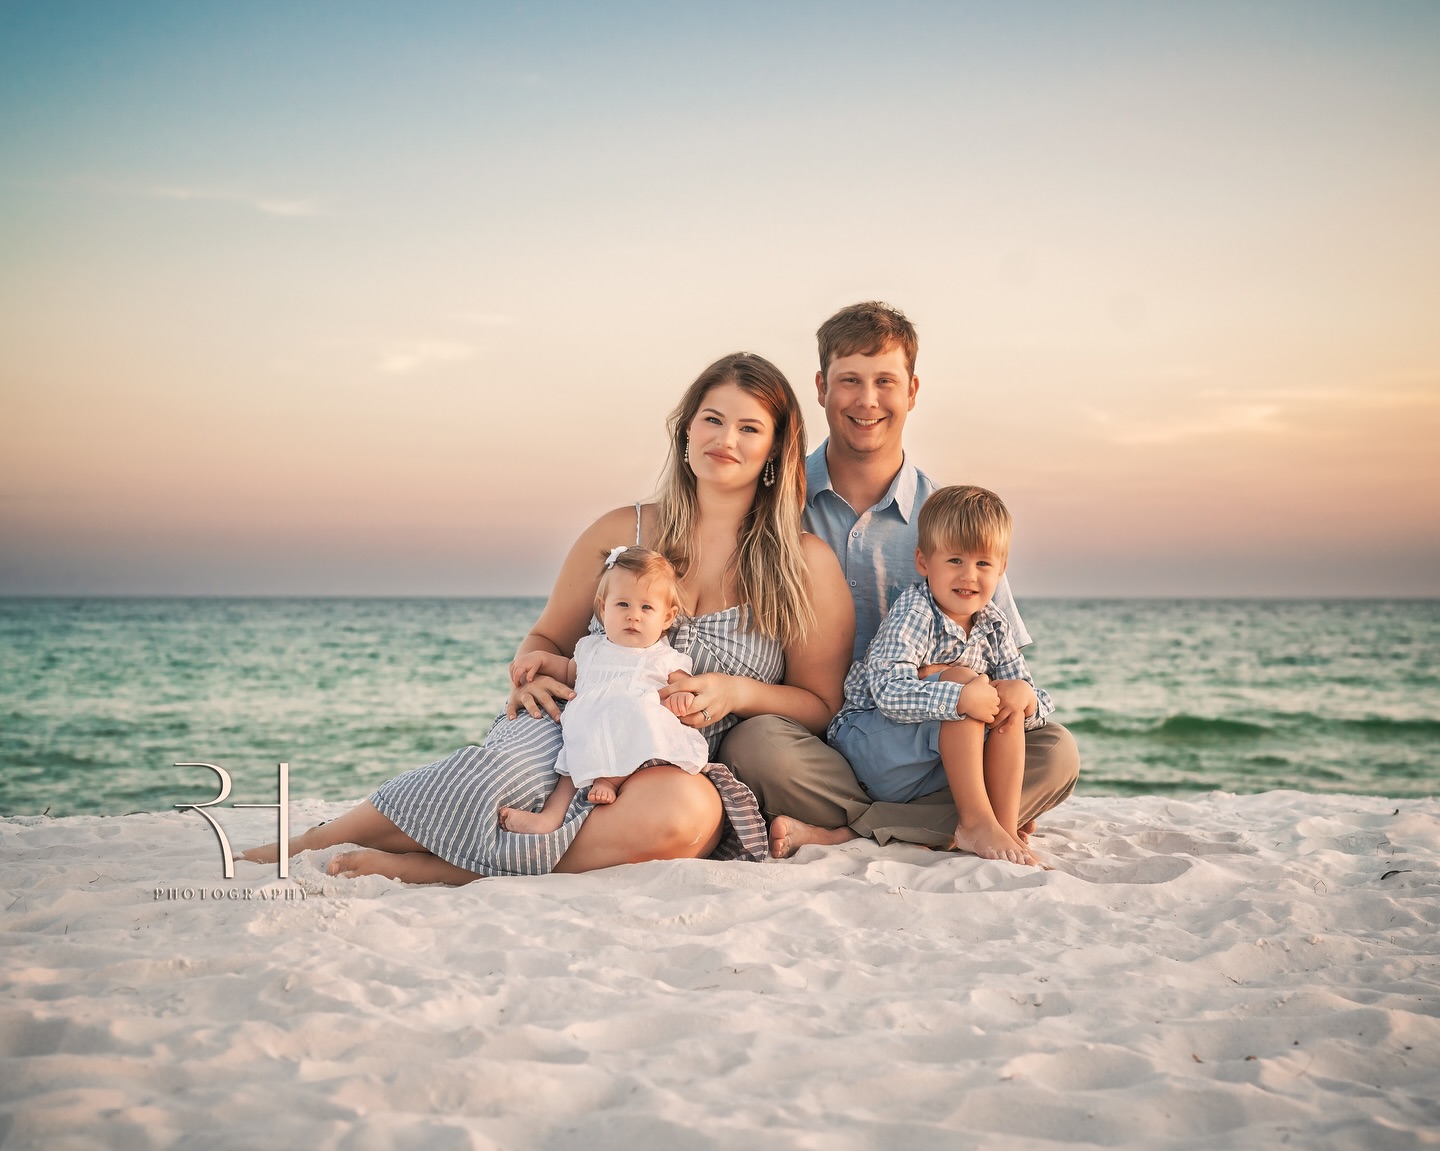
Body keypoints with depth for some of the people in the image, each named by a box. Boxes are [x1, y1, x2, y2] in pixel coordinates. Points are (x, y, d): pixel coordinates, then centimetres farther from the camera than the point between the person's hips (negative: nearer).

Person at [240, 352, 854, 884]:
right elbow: (547, 638, 19)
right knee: (510, 770, -37)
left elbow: (821, 704, 8)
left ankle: (420, 868, -32)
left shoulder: (806, 564, 5)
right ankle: (305, 845, -18)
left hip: (682, 766, 0)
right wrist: (531, 673, -5)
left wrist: (737, 690, -11)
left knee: (685, 810, -40)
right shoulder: (620, 532, 10)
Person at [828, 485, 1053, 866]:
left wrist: (1025, 699, -21)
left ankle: (1006, 828, -18)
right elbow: (888, 691, -33)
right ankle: (975, 823, -26)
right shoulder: (913, 613, -18)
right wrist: (961, 698, -42)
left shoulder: (993, 625, 4)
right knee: (959, 678, -27)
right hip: (869, 742, -7)